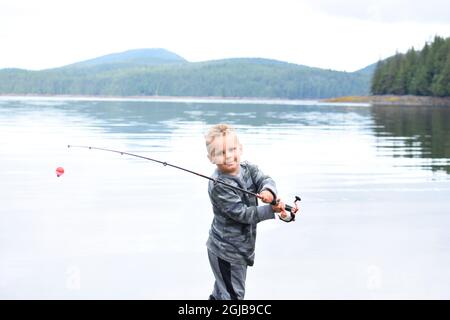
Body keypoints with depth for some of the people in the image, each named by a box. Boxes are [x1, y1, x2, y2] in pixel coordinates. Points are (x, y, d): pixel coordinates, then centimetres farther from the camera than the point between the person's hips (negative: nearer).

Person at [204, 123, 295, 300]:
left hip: (241, 246, 7)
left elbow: (265, 180, -16)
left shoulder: (247, 168, -2)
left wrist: (268, 191, -40)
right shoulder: (219, 186, -26)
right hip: (226, 251, -7)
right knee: (232, 295, 2)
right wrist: (273, 211, -33)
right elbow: (242, 214, -28)